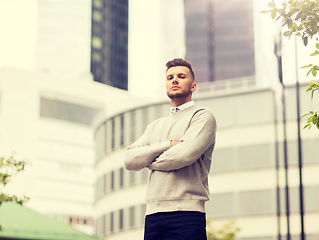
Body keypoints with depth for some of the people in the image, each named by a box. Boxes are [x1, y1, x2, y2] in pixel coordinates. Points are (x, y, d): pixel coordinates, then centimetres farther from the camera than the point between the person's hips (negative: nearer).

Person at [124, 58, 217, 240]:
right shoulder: (156, 126, 23)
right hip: (153, 214, 5)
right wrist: (168, 145, -5)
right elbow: (130, 160, 8)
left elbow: (185, 155, -13)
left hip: (186, 215, -5)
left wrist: (149, 162, 5)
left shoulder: (203, 116, 4)